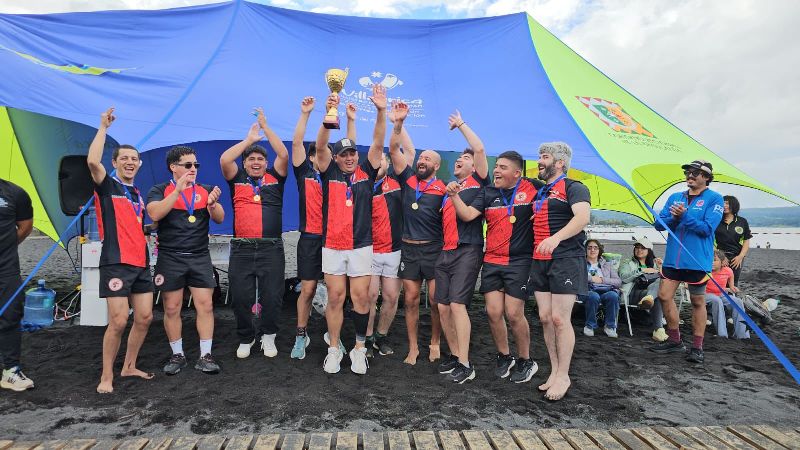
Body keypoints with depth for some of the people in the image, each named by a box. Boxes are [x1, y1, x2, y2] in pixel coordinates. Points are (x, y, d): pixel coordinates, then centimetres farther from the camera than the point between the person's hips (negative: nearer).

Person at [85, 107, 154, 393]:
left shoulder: (138, 193, 19)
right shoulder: (107, 186, 0)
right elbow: (92, 161, -21)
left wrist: (150, 257, 18)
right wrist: (103, 127, -13)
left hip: (141, 263, 7)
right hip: (116, 263, -7)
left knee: (144, 317, 7)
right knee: (118, 321, -8)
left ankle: (129, 367, 22)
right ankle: (107, 376, 6)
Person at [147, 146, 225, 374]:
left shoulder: (205, 190, 10)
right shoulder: (159, 190, 3)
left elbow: (219, 219, 1)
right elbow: (155, 213, -16)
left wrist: (212, 204, -20)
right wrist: (178, 190, -23)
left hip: (200, 257, 2)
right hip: (170, 258, -1)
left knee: (205, 306, -3)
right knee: (171, 309, 4)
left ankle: (205, 356, 6)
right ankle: (177, 355, 19)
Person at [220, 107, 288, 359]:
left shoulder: (274, 178, 9)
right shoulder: (237, 180, 10)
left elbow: (284, 155, -3)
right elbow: (224, 160, -6)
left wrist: (265, 127, -1)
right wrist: (249, 139, 0)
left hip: (271, 248, 0)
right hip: (241, 248, 1)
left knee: (272, 296, 2)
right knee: (241, 297, 5)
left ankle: (268, 336, 22)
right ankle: (245, 339, 23)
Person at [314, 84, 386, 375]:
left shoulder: (366, 173, 5)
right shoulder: (330, 174, 3)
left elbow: (377, 144, -5)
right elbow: (320, 146, -10)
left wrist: (381, 111, -17)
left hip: (361, 247, 0)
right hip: (332, 247, 0)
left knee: (360, 297, 2)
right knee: (335, 298, 6)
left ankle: (360, 348, 16)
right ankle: (334, 349, 18)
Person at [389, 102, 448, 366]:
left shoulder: (443, 189, -3)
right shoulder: (408, 179, 4)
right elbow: (394, 149, -4)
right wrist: (398, 123, -15)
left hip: (434, 250, -2)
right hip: (409, 249, 3)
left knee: (435, 299, 2)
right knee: (410, 299, 7)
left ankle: (435, 343, 23)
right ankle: (413, 348, 18)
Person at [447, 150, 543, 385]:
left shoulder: (532, 188, -2)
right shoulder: (488, 193, 8)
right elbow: (467, 215, -2)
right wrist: (454, 195, -17)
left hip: (519, 262, -4)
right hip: (491, 262, 4)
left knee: (514, 314, -4)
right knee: (493, 312, 3)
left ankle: (525, 361, 19)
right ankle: (504, 357, 25)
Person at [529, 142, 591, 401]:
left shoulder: (573, 188, -3)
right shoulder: (539, 193, 20)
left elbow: (582, 217, -21)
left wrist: (556, 237, -36)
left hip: (566, 259, -7)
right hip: (539, 261, 7)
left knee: (560, 318, -8)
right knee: (545, 318, 6)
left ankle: (563, 376, 4)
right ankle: (554, 371, 17)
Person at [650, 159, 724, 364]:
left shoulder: (714, 198, -2)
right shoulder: (675, 197, 12)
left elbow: (707, 228, -13)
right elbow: (659, 224, 5)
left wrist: (684, 216, -21)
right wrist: (674, 217, -13)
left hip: (697, 261, -5)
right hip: (672, 258, 5)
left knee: (697, 302, 5)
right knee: (664, 296, 3)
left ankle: (697, 347, 16)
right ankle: (675, 341, 19)